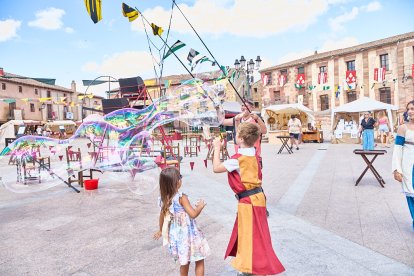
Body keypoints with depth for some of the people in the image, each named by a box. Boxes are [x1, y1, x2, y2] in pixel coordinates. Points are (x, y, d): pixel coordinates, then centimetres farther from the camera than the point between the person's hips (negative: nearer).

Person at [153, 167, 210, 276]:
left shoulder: (164, 198, -2)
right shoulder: (182, 197, -22)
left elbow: (162, 216, 10)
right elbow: (193, 214, -23)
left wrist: (161, 230, 25)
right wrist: (200, 206, -5)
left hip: (176, 235, 7)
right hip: (188, 234, -6)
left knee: (184, 262, 23)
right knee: (199, 261, 10)